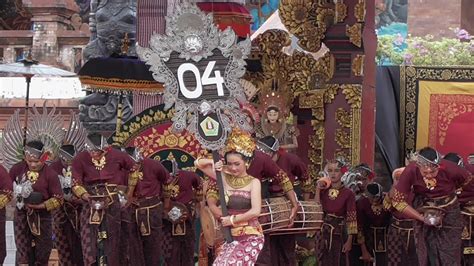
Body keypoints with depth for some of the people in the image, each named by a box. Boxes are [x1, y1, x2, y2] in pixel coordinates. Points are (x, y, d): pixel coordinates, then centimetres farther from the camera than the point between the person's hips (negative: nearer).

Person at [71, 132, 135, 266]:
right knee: (91, 239, -6)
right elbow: (76, 185, -8)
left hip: (114, 202, 0)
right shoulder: (80, 159, -6)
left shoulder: (116, 156, -5)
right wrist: (89, 199, -23)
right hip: (92, 203, 0)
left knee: (113, 239, 5)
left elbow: (134, 169, 9)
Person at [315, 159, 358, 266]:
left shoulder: (348, 193, -5)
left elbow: (351, 218, -6)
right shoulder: (323, 191, 5)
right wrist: (317, 191, -8)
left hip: (339, 234, -3)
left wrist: (349, 240, -10)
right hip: (323, 233, 3)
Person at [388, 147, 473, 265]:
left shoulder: (450, 169, -24)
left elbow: (467, 180, 0)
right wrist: (421, 218, -18)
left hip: (449, 214, -1)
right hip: (423, 213, 1)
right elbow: (398, 200, -15)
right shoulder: (411, 171, -23)